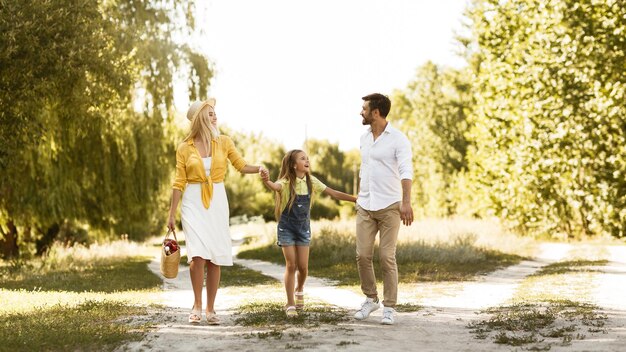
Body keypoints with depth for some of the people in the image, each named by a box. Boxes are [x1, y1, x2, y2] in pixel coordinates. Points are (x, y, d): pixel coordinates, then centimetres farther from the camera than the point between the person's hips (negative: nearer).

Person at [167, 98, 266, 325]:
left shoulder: (223, 142, 5)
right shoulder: (185, 148, 0)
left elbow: (241, 166, 9)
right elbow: (179, 183, 3)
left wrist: (259, 168, -13)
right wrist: (172, 213, 1)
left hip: (217, 202, 2)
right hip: (194, 202, -2)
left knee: (215, 257, 1)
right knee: (198, 254, -17)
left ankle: (210, 309, 10)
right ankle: (197, 305, -1)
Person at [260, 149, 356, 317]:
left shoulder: (311, 181, -2)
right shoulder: (286, 182, -16)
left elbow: (334, 193, 3)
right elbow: (276, 187, -40)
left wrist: (356, 199, 1)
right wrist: (267, 181, -64)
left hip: (303, 228, 4)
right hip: (286, 228, -3)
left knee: (303, 266, 2)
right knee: (291, 265, -5)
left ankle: (299, 289, 36)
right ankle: (290, 305, 6)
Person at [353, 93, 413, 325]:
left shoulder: (398, 139, -8)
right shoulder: (364, 138, 12)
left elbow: (406, 172, -18)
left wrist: (406, 202, -30)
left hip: (389, 207, -5)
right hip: (365, 207, 5)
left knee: (387, 258, -4)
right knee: (362, 255, 1)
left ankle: (389, 307, 6)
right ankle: (370, 299, 19)